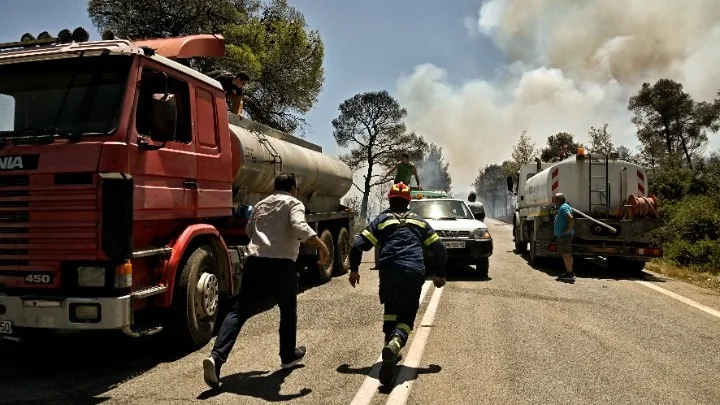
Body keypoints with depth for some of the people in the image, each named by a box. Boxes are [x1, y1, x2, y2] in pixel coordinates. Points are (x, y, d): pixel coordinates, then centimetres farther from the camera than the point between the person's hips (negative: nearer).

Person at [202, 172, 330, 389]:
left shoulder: (260, 204, 21)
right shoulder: (293, 203, 2)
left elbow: (249, 231, 34)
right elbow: (299, 227, -19)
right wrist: (321, 245, -15)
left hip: (254, 262, 4)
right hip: (281, 265, -4)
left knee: (239, 311, 2)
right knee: (288, 310, 19)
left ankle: (216, 357, -15)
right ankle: (288, 355, 32)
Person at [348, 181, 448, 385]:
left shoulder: (382, 220, 14)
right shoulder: (419, 221, 22)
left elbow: (358, 245, 5)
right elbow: (439, 249, 19)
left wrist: (354, 269, 17)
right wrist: (440, 274, 29)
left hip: (389, 272, 0)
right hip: (414, 273, 0)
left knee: (391, 310, 24)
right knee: (406, 316, 4)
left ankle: (391, 350, 20)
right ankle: (395, 344, -26)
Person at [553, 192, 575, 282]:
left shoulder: (564, 207, -16)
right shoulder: (561, 208, 17)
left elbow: (571, 219, -29)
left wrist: (568, 230, -23)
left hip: (564, 235, -11)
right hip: (561, 235, 11)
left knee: (566, 254, -7)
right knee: (566, 254, 14)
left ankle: (570, 274, -4)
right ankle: (568, 272, 21)